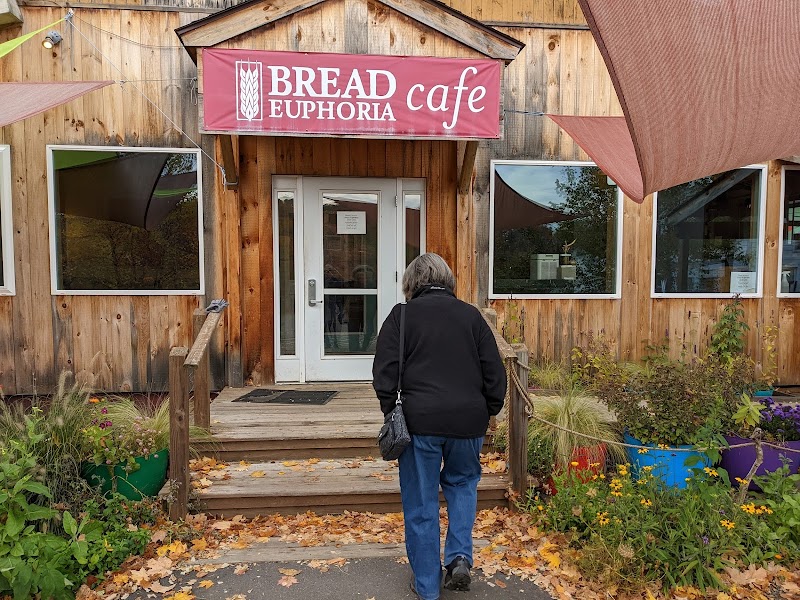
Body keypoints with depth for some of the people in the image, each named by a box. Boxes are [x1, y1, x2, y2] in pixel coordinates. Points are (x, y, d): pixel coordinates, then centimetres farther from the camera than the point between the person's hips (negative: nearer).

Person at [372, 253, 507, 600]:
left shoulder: (402, 315, 1)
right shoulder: (471, 315, 8)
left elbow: (384, 371, -4)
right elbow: (495, 372, 7)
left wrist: (390, 411, 5)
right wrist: (488, 412, 15)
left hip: (420, 419, -2)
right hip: (469, 420, 3)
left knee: (421, 503, 11)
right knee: (462, 483, 27)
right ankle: (460, 556, 14)